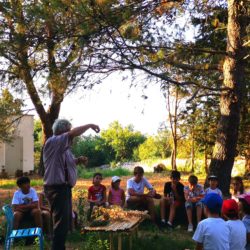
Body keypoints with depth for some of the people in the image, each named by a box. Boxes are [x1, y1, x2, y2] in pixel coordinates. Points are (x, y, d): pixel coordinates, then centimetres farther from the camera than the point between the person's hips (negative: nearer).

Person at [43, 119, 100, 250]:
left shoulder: (62, 146, 15)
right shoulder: (53, 142, -14)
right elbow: (74, 133, -24)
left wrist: (78, 160, 9)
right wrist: (90, 125, -11)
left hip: (63, 188, 10)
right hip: (57, 189, -10)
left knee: (66, 222, 18)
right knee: (61, 223, -10)